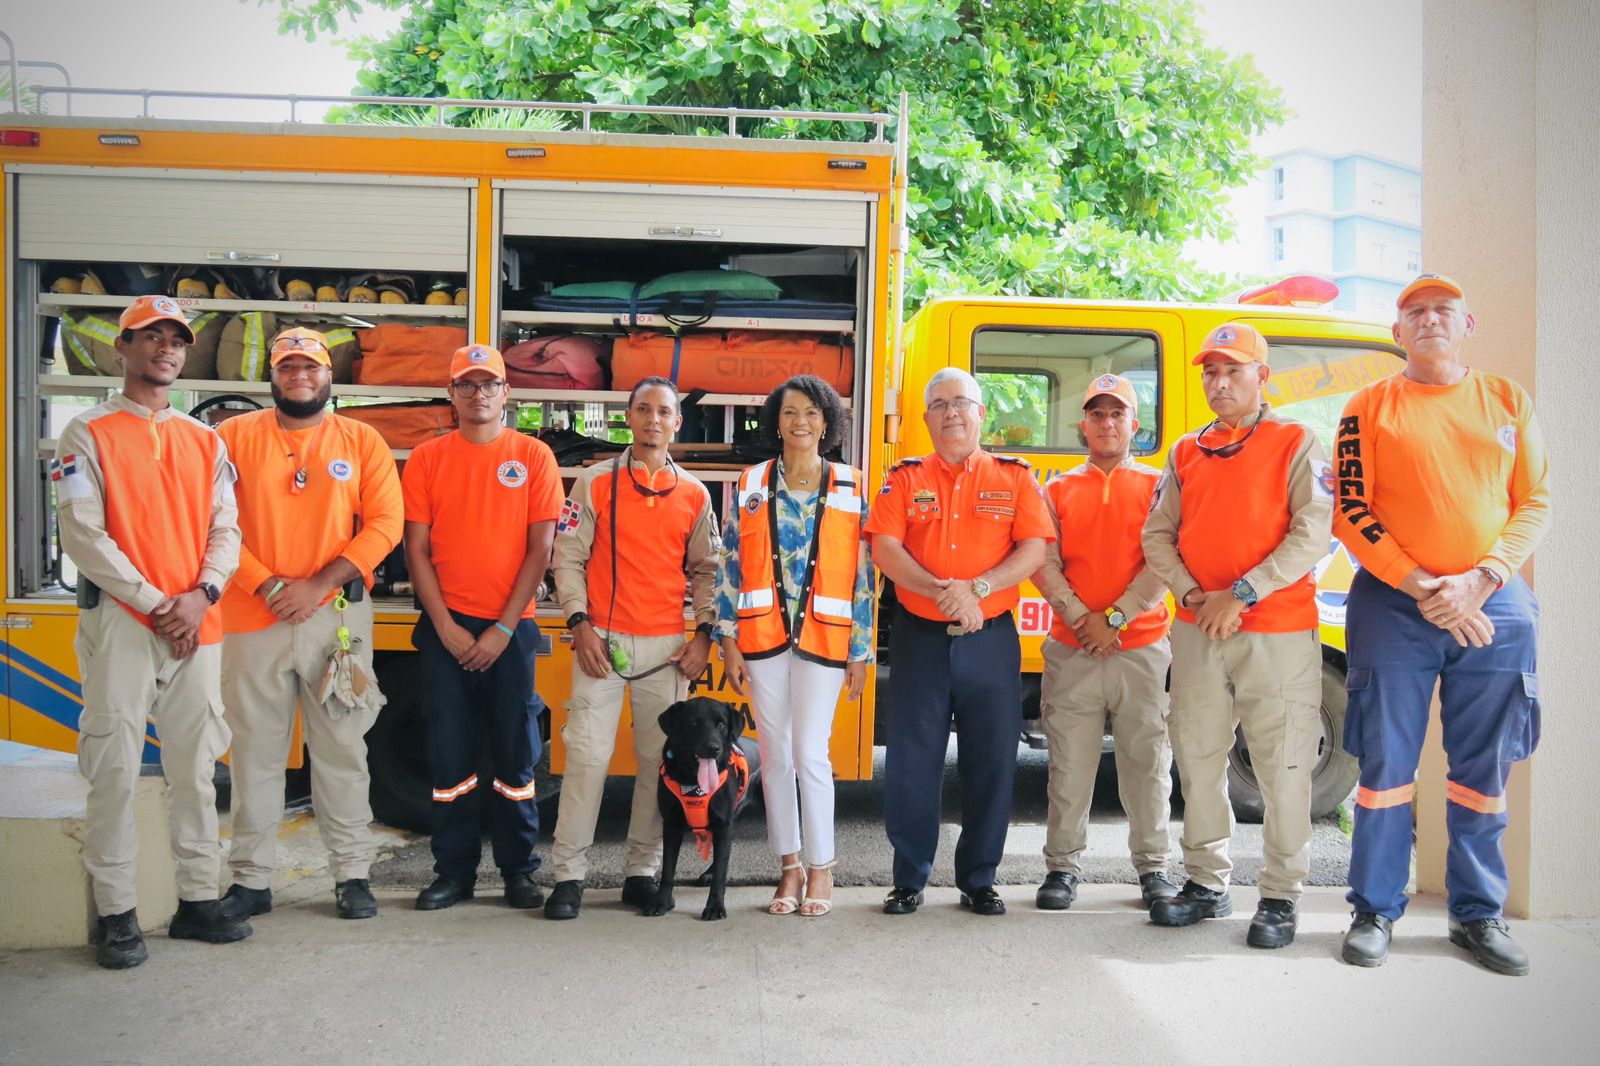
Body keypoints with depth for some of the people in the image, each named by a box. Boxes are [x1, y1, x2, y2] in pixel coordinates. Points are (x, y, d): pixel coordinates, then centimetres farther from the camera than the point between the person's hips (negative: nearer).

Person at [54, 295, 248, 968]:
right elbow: (83, 535, -7)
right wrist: (155, 603, -13)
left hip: (197, 623, 4)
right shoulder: (88, 434, 1)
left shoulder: (205, 441, 14)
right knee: (114, 769, -1)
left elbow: (226, 529, 9)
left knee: (196, 768, 8)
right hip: (119, 621, -4)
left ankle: (198, 900, 17)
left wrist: (201, 594, -8)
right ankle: (115, 913, 9)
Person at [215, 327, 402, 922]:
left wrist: (318, 585, -11)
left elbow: (384, 524, -2)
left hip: (338, 615, 0)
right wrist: (267, 585, -12)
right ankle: (251, 880, 17)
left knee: (342, 749, 4)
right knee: (254, 751, 6)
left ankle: (352, 874, 13)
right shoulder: (233, 437, 7)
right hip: (252, 616, 1)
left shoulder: (362, 442, 6)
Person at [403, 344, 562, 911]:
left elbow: (540, 548, -2)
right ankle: (454, 870, 18)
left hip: (511, 627, -1)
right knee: (449, 752, 6)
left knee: (516, 752, 4)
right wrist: (444, 625, -7)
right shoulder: (426, 458, 5)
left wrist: (504, 627, -8)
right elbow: (416, 548, 3)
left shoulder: (533, 455, 2)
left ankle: (519, 870, 17)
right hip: (446, 626, 1)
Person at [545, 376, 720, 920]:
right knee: (587, 756, -5)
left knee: (660, 761, 4)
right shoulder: (595, 482, 4)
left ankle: (641, 870, 16)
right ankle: (568, 874, 5)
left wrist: (703, 634, 2)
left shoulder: (694, 493, 10)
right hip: (603, 640, -2)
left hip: (668, 648, 2)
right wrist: (579, 624, -9)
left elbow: (705, 570, 13)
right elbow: (568, 557, 2)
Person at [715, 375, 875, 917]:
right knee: (775, 754, 7)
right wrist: (729, 640, 0)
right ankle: (788, 866, 21)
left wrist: (860, 652, 1)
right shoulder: (751, 486, 6)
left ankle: (821, 868, 13)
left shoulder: (849, 490, 4)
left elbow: (862, 574, 3)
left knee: (810, 754, -4)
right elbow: (730, 566, 5)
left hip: (823, 637, -2)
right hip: (763, 635, 2)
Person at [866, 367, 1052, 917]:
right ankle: (909, 880, 18)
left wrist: (976, 587, -17)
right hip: (920, 638, 0)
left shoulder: (1014, 476, 6)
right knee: (911, 762, 4)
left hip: (991, 640, 0)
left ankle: (979, 880, 21)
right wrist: (941, 591, -18)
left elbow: (1034, 549, -3)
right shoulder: (904, 478, 7)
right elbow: (885, 550, -4)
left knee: (991, 764, 6)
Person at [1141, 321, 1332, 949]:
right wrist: (1189, 592, -6)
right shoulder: (1186, 453, 14)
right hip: (1196, 632, 5)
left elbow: (1312, 534, -11)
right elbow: (1157, 536, 11)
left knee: (1283, 766, -2)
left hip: (1278, 631, -5)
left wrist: (1242, 594, -16)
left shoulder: (1296, 444, -1)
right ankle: (1206, 884, 23)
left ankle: (1280, 897, 11)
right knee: (1198, 757, 10)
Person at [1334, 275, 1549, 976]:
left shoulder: (1507, 401, 12)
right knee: (1387, 765, 1)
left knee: (1484, 772, 8)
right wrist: (1422, 589, -11)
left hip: (1492, 607, 2)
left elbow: (1534, 503, 7)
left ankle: (1478, 915, 22)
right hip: (1392, 606, -2)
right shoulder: (1370, 407, 5)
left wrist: (1478, 583, -9)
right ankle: (1376, 911, 13)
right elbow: (1351, 513, -1)